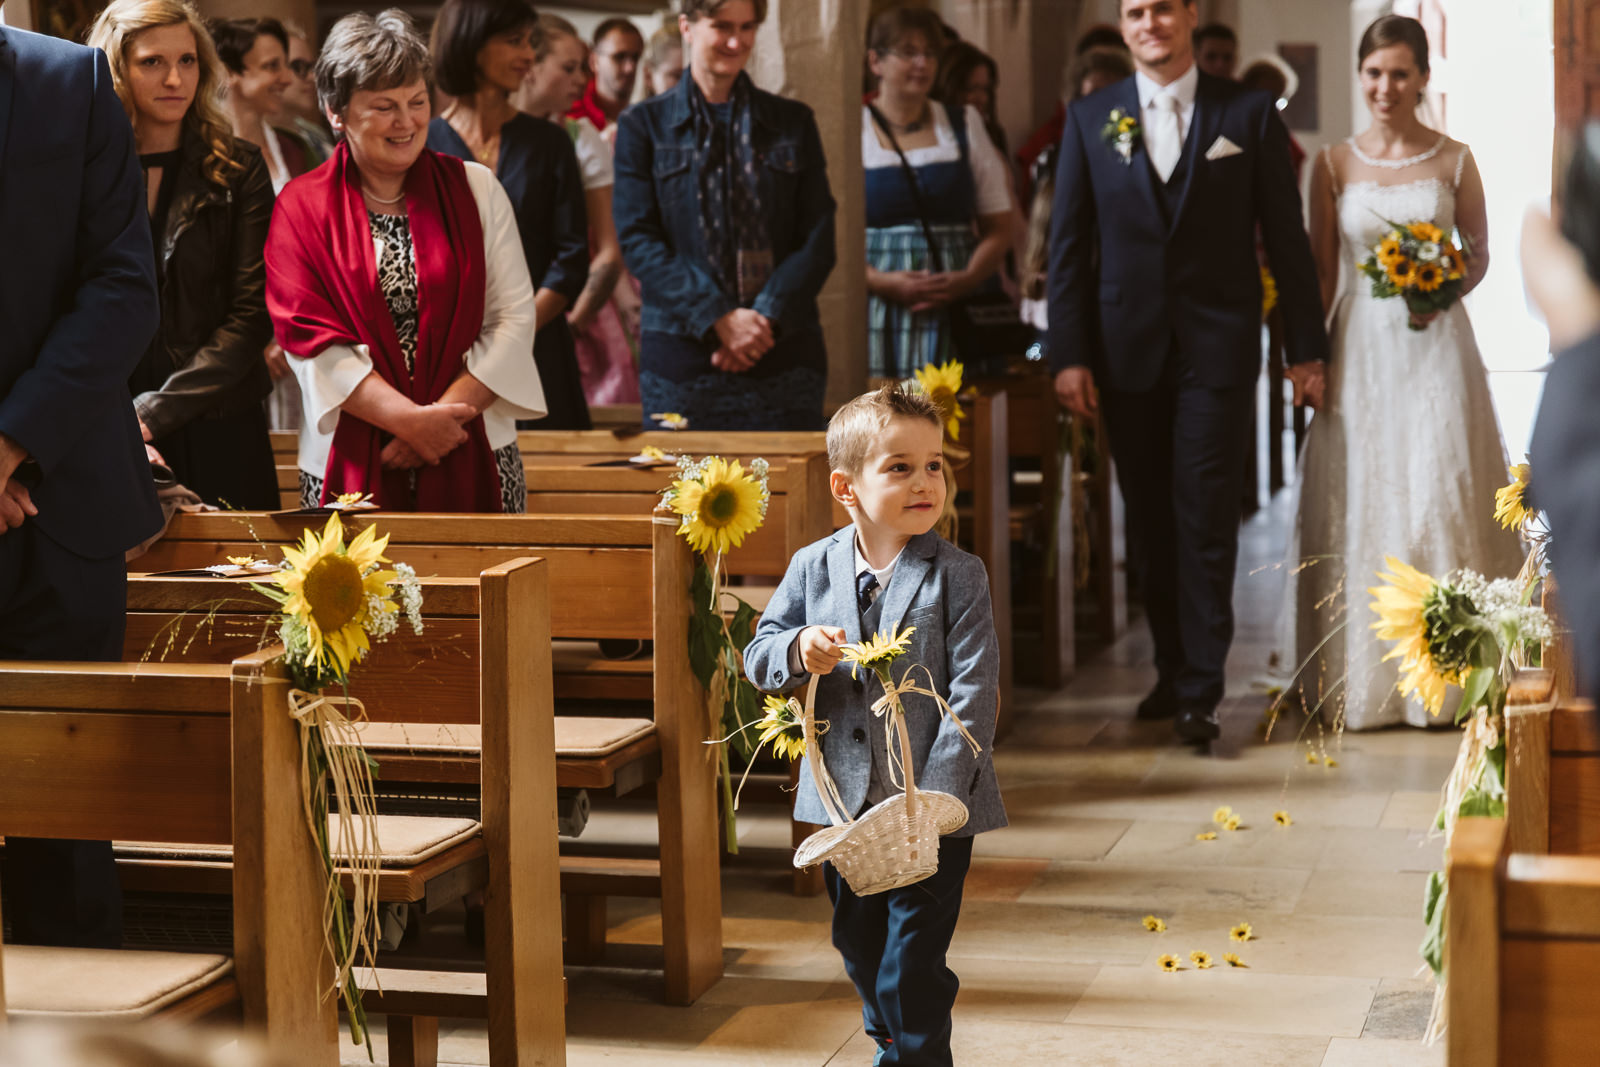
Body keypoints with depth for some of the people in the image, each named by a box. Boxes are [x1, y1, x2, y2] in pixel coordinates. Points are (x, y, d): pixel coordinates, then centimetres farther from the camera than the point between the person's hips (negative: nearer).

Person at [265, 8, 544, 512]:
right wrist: (410, 419, -16)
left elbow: (514, 318, 1)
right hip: (349, 465, -1)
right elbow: (313, 340, -6)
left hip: (472, 460, 1)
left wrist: (442, 416, -10)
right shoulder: (301, 207, 3)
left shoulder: (476, 189, 7)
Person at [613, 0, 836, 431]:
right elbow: (637, 241, -1)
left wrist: (766, 318, -8)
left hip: (783, 358, 2)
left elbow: (818, 239, 8)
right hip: (681, 359, -1)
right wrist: (717, 319, -13)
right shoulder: (644, 125, 8)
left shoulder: (794, 122, 14)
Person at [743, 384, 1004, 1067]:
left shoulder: (959, 577, -9)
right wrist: (798, 651, -18)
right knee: (860, 954, 20)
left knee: (911, 975, -5)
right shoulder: (813, 568, 1)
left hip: (930, 811, -4)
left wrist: (935, 796, -21)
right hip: (844, 804, 4)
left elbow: (974, 695, -13)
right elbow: (758, 656, 6)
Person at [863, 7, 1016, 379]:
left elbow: (999, 226, 10)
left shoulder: (965, 124, 13)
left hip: (961, 308, 2)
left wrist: (969, 278, -9)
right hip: (880, 313, -2)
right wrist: (883, 282, -15)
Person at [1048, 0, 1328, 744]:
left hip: (1217, 348, -2)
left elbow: (1286, 237, 3)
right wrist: (1068, 354, -3)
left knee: (1205, 517, -5)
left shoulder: (1249, 114, 2)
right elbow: (1067, 244, 5)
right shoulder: (1089, 119, 6)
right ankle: (1171, 668, 23)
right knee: (1149, 519, 10)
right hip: (1126, 348, 2)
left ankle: (1200, 690, 0)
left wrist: (1306, 347, 1)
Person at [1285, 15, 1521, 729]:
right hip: (1360, 349, 1)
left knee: (1441, 494, -3)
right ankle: (1363, 678, 9)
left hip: (1435, 346, -1)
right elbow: (1321, 271, 7)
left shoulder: (1454, 161, 3)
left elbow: (1479, 256, 9)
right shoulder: (1334, 165, 5)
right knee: (1359, 503, 0)